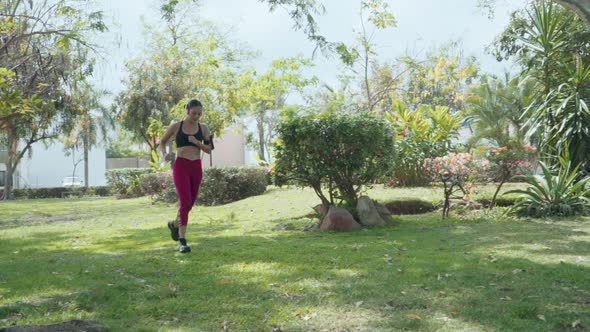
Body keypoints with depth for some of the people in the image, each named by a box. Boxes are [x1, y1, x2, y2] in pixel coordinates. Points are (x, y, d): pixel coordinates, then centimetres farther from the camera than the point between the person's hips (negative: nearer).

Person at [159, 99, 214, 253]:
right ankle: (182, 241, -11)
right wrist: (165, 153, -9)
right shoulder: (175, 127, 0)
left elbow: (209, 149, 6)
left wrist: (197, 142, -13)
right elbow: (162, 142, 12)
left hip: (196, 167, 4)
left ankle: (174, 224, 43)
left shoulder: (203, 128, 7)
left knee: (190, 203, 13)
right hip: (181, 166, -4)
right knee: (185, 202, -16)